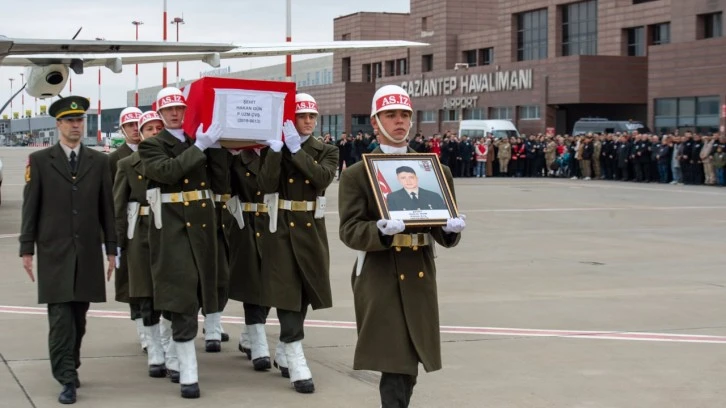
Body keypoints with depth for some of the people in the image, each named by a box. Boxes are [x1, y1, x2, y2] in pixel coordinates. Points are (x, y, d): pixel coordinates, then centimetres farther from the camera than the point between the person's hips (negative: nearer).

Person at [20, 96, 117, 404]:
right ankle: (67, 379, -6)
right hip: (54, 252, -2)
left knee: (79, 316, 7)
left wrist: (111, 249, 6)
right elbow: (30, 208, 1)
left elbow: (107, 207, 8)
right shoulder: (40, 160, 2)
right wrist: (27, 249, -3)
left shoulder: (99, 161, 8)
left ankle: (69, 367, 22)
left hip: (88, 252, 2)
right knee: (60, 316, -7)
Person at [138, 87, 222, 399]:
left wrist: (216, 145, 1)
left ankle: (177, 355, 35)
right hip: (172, 228, -5)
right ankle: (188, 374, -6)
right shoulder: (151, 146, 0)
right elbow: (168, 171, -19)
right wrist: (199, 147, -20)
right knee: (181, 297, -9)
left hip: (202, 225, 5)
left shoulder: (200, 142, 15)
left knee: (192, 294, 15)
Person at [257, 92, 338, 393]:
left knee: (304, 292, 11)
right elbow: (266, 186, -16)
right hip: (281, 228, -3)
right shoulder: (273, 151, 0)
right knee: (287, 293, -9)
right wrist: (276, 148, -21)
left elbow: (323, 177, -17)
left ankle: (286, 349, 32)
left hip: (311, 229, 3)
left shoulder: (326, 152, 4)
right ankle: (297, 366, -11)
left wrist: (296, 149, -19)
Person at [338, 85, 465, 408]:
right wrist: (380, 231, -28)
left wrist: (451, 229, -16)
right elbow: (350, 231, -9)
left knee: (409, 364, 10)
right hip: (380, 278, -4)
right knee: (396, 365, -9)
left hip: (420, 277, 4)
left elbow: (443, 232, 7)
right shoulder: (357, 174, 0)